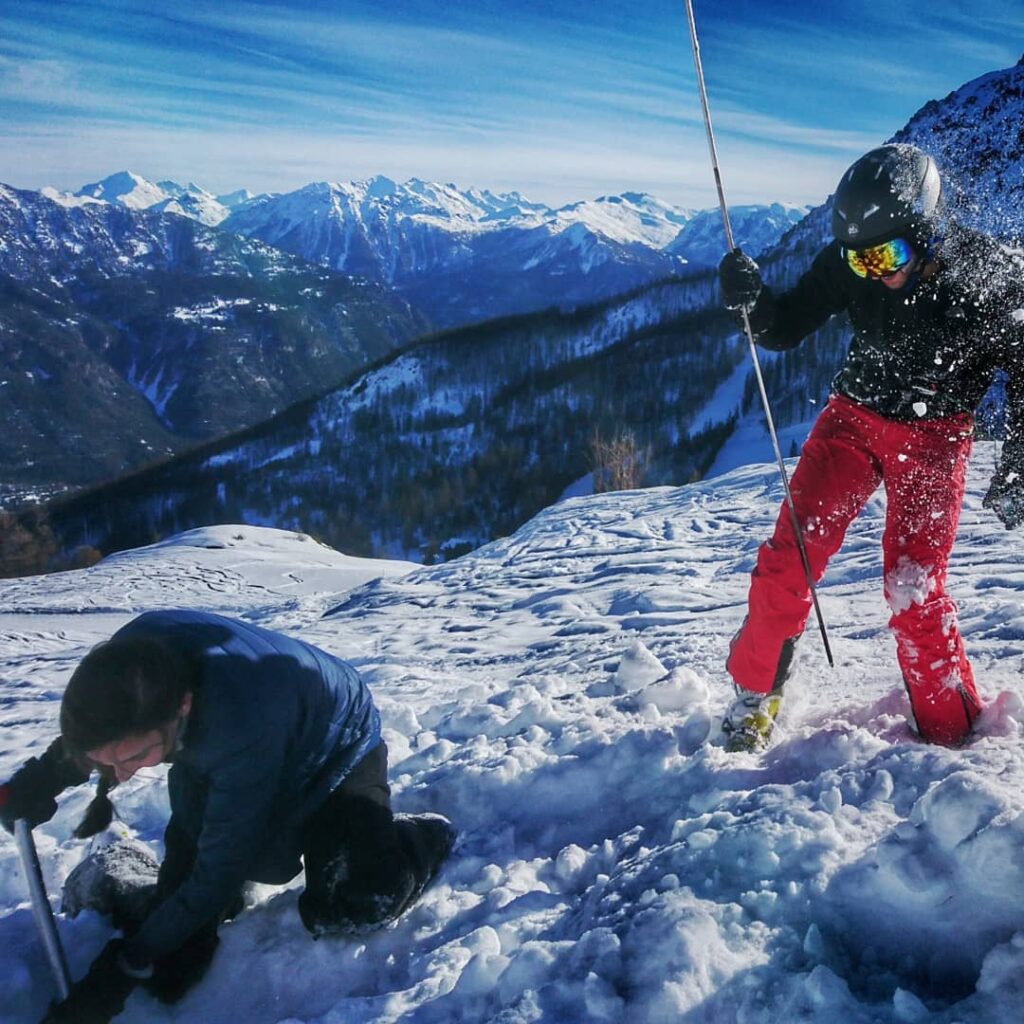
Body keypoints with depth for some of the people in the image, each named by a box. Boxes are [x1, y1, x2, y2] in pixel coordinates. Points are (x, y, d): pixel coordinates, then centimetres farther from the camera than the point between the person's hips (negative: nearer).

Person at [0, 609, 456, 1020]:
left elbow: (220, 870, -33)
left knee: (349, 908, -20)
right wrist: (45, 775, -14)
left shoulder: (243, 729, -46)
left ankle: (422, 839, 8)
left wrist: (126, 968, -26)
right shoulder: (134, 654, -29)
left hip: (335, 754, -5)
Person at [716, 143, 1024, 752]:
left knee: (914, 588, -9)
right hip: (854, 419, 2)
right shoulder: (850, 260, -12)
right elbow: (785, 331, -3)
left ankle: (953, 733, 11)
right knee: (790, 558, -9)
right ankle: (757, 690, 12)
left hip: (935, 439, -2)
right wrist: (752, 298, -25)